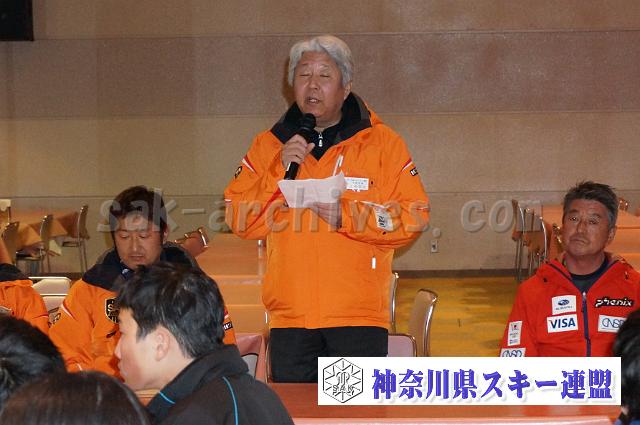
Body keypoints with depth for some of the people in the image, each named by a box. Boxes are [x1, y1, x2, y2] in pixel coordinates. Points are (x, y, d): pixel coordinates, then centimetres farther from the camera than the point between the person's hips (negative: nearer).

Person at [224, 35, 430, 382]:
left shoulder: (381, 142, 4)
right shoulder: (268, 145, 11)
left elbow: (413, 218, -3)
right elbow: (239, 221, 2)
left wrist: (345, 215, -15)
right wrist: (280, 171, -10)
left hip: (359, 315, -2)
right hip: (289, 316, 2)